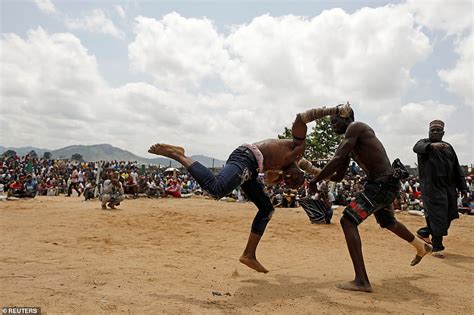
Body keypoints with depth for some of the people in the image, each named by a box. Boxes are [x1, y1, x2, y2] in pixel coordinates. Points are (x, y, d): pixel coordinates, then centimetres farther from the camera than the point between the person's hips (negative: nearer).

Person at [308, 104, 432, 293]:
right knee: (388, 222, 32)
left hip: (383, 183, -10)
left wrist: (314, 181, -16)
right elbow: (338, 176, 17)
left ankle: (362, 281, -16)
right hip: (383, 184, 10)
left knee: (348, 221, -17)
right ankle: (422, 247, 59)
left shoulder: (356, 127, -11)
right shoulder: (348, 143, 16)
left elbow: (336, 160, -23)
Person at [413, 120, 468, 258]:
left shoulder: (448, 147, 18)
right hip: (431, 186, -6)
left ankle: (425, 232, 30)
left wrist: (462, 186, 13)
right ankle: (437, 247, 2)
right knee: (436, 216, -7)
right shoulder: (424, 143, 2)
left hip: (449, 187, 6)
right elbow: (417, 148, -25)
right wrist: (432, 145, -44)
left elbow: (456, 168, 18)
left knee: (448, 215, 9)